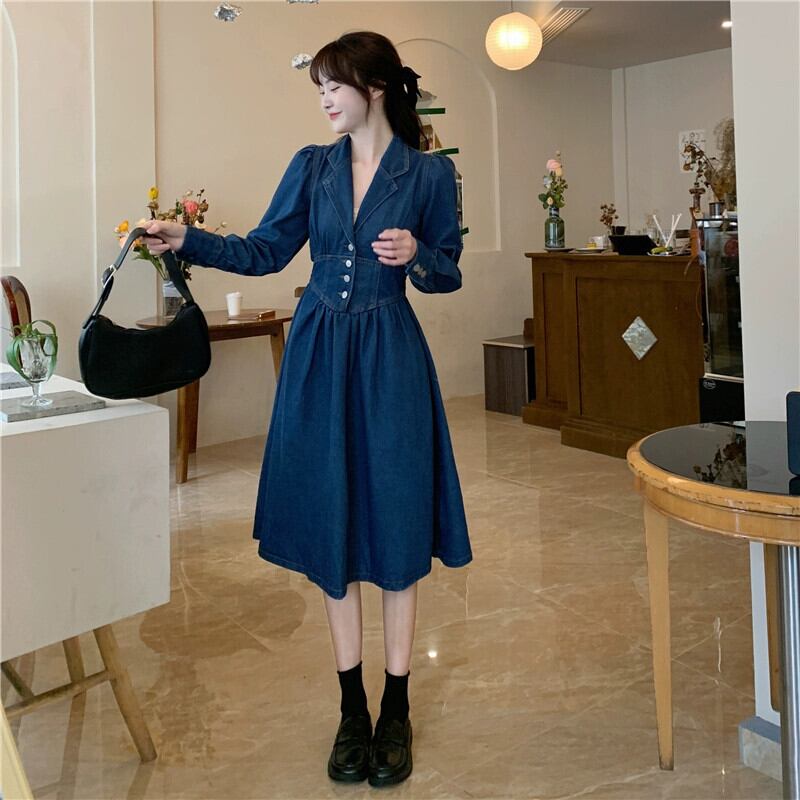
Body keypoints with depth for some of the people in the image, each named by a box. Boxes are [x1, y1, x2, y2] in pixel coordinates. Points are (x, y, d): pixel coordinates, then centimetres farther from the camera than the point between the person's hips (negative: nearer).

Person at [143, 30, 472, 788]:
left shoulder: (428, 173, 0)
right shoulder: (311, 166, 8)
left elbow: (449, 272, 3)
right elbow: (264, 251, 8)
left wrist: (416, 256, -18)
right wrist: (187, 240, -3)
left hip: (389, 356, -3)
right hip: (319, 355, 3)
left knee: (395, 523, 2)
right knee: (330, 524, 6)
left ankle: (396, 710, 18)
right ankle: (352, 708, 21)